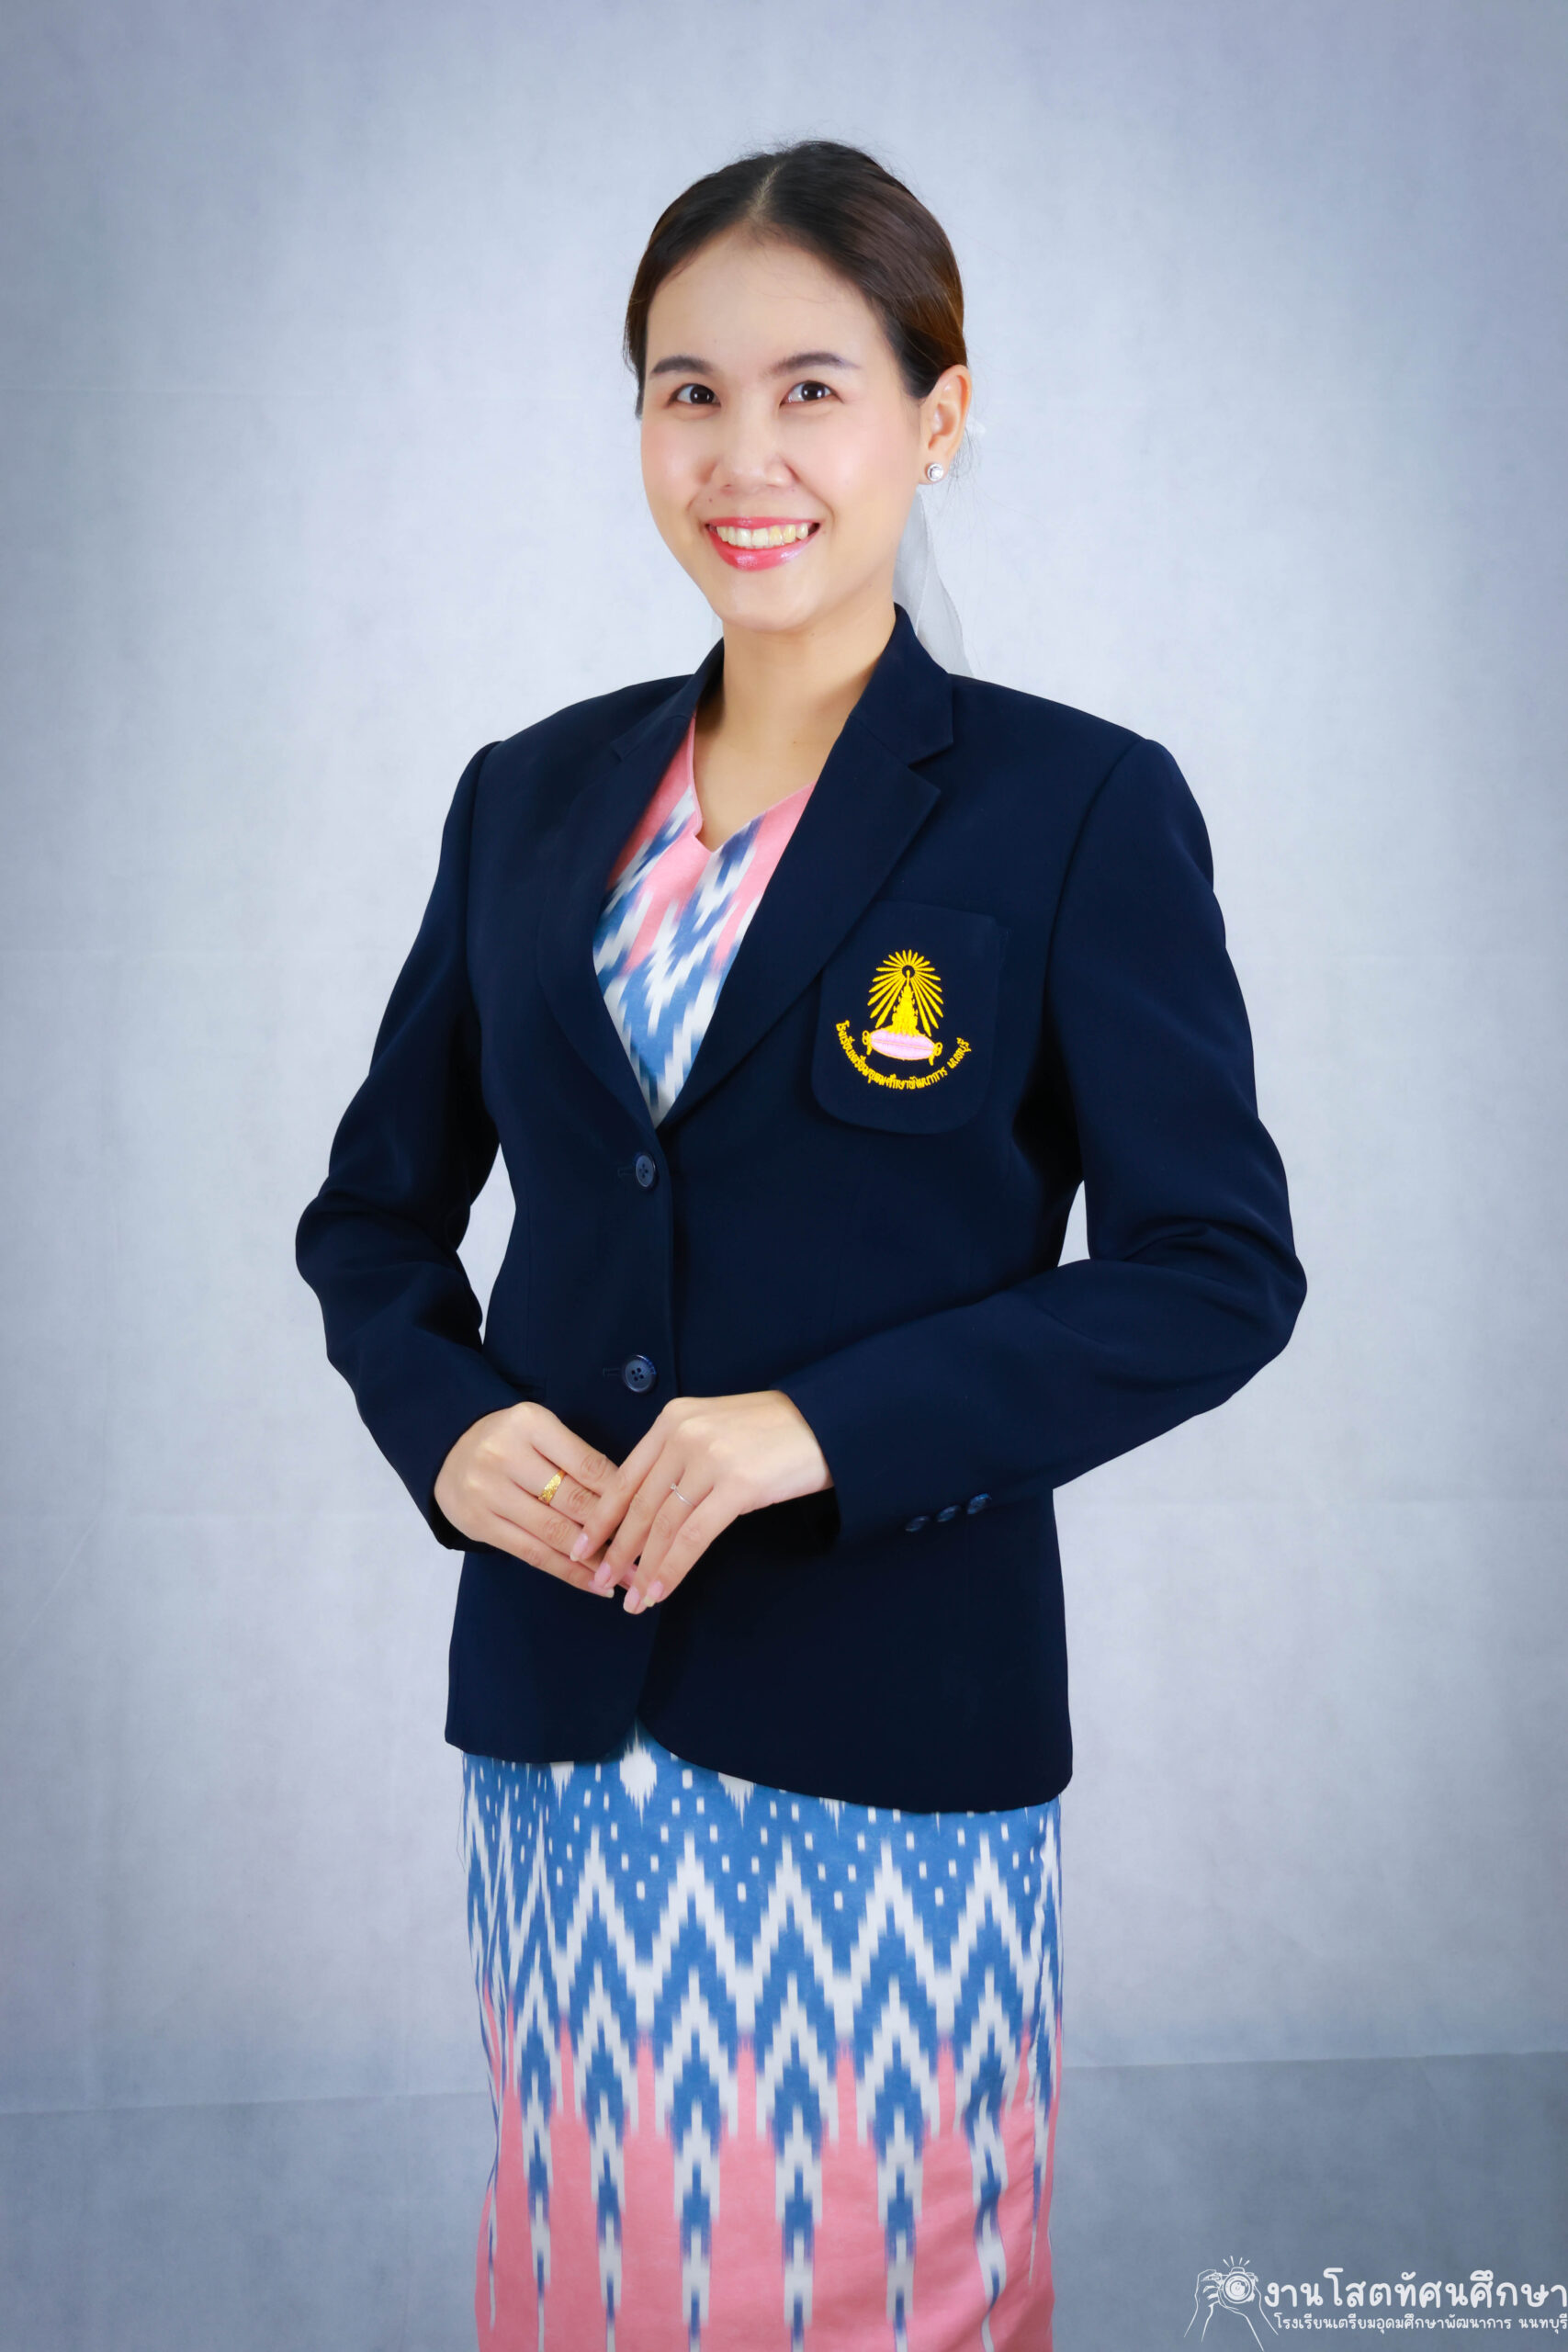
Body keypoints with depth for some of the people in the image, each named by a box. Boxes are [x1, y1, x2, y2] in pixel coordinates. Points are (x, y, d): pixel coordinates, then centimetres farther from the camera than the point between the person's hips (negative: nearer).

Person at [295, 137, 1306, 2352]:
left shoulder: (1081, 807, -7)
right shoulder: (534, 798, 7)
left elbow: (1218, 1270, -8)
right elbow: (375, 1211, 14)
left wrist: (828, 1426, -19)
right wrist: (447, 1423, -7)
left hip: (891, 1732, -4)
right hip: (563, 1720, 4)